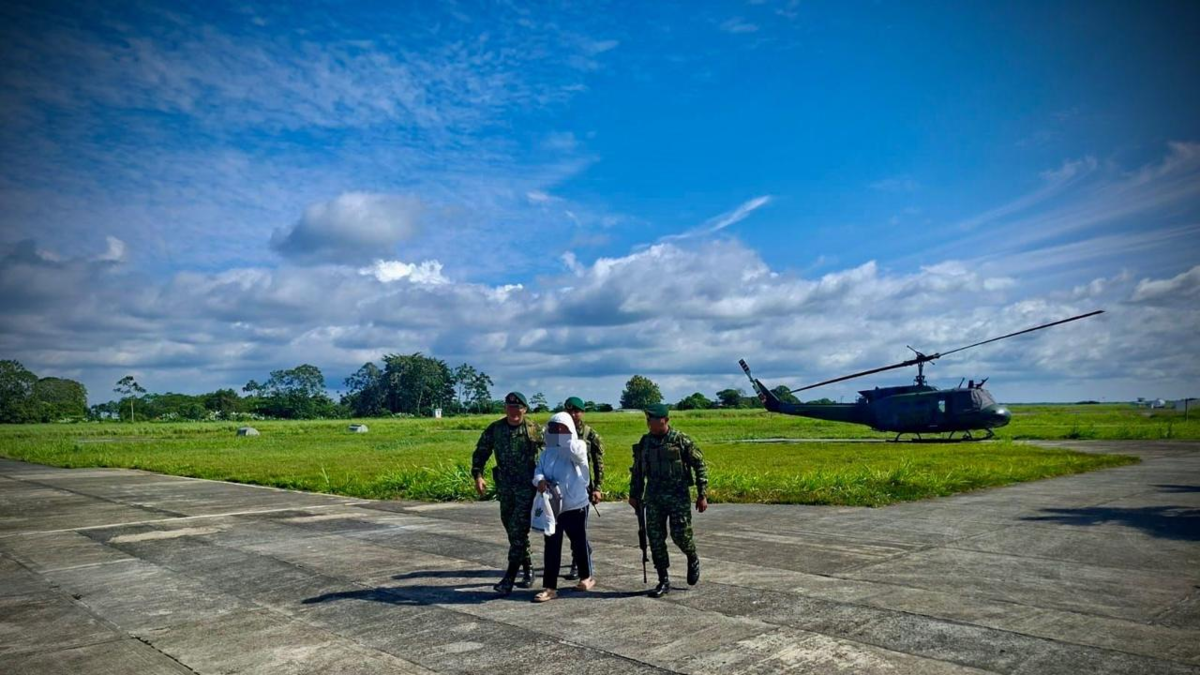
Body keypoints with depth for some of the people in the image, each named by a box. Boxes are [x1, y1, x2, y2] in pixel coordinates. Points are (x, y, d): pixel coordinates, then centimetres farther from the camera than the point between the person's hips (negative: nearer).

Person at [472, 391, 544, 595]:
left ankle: (509, 577, -6)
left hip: (527, 487, -4)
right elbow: (480, 453, 8)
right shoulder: (494, 429, 3)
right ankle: (527, 568, 30)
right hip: (505, 487, 4)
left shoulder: (534, 429, -5)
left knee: (518, 531, -9)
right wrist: (478, 475, -6)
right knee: (512, 530, 13)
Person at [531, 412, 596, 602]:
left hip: (575, 506, -4)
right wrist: (540, 480, -20)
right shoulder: (547, 452, 9)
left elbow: (574, 451, -29)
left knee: (579, 544, 11)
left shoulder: (578, 447, -6)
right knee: (551, 547, 3)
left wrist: (563, 438, -13)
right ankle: (549, 587, 8)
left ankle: (586, 577, 33)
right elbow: (538, 470, 3)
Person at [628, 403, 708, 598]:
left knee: (680, 535, -5)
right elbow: (637, 470, 17)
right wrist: (634, 494, 15)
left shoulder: (681, 440, -7)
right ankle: (663, 581, 14)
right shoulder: (644, 443, 6)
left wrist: (702, 494, -6)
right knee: (655, 539, 2)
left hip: (678, 496, -4)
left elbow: (700, 466, -3)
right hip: (653, 498, 4)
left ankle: (693, 560, 29)